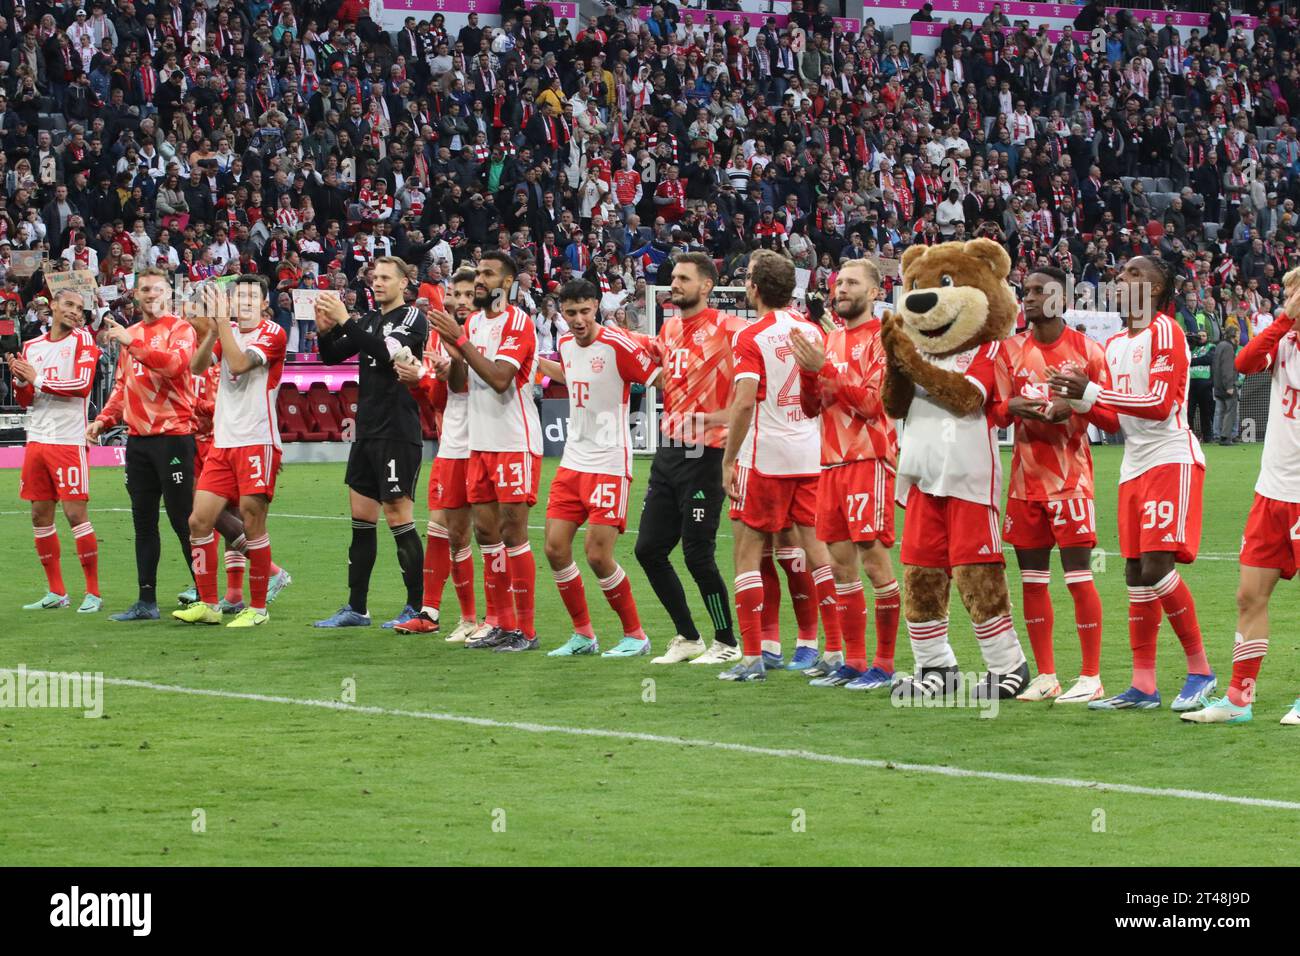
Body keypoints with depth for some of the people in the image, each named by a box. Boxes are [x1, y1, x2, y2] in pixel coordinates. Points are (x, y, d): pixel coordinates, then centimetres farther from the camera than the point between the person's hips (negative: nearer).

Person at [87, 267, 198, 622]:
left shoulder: (180, 329, -4)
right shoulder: (129, 334, 17)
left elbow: (174, 363, -24)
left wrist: (132, 342, -26)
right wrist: (104, 419, 10)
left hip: (173, 434, -7)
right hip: (138, 437, 7)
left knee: (183, 520, -6)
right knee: (143, 522, 8)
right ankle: (146, 602, 12)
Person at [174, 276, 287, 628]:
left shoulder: (272, 334, -5)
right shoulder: (227, 330, 13)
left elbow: (239, 363, -21)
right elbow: (197, 367, -2)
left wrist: (222, 320, -16)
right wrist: (211, 330, -16)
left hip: (257, 442, -6)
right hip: (222, 443, 6)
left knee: (252, 525, -6)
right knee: (199, 521, 0)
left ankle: (258, 608, 4)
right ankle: (207, 605, 9)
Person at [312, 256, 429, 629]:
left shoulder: (412, 319, -7)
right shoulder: (369, 320, 14)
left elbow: (386, 352, -23)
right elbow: (332, 355, 12)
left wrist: (345, 321, -25)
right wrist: (325, 329, -8)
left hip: (398, 433, -8)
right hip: (367, 431, 8)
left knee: (398, 517, -7)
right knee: (361, 517, 9)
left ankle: (417, 608, 0)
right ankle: (356, 608, 13)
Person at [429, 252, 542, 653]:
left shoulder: (518, 323, -11)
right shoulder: (472, 322, 12)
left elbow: (500, 378, -23)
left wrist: (462, 341, -22)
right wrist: (453, 353, -4)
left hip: (515, 443, -8)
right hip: (481, 442, 8)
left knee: (513, 532, -7)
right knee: (486, 532, 8)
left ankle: (526, 630, -2)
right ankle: (503, 625, 15)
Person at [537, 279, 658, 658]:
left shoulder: (617, 344, -14)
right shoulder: (566, 344, 8)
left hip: (609, 463, -7)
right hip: (573, 460, 7)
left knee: (598, 554, -9)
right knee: (555, 548, 3)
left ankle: (635, 635, 7)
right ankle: (583, 634, 17)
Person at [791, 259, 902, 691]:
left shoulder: (882, 338, -6)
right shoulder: (832, 340, 16)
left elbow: (871, 402, -15)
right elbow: (811, 408, 15)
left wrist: (825, 368, -18)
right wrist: (808, 369, -3)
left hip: (869, 461, -8)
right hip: (832, 462, 8)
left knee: (874, 561, -7)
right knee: (840, 563, 8)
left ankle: (884, 664, -3)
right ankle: (853, 659, 14)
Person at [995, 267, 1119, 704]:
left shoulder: (1087, 351, -2)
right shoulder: (1012, 349, 9)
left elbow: (1112, 419, -1)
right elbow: (997, 411, 10)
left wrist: (1079, 402, -19)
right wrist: (1014, 407, -12)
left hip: (1071, 479, -4)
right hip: (1026, 478, 4)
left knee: (1078, 575, -8)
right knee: (1031, 577, 5)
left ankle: (1091, 677, -2)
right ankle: (1045, 676, 12)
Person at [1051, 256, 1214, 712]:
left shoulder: (1165, 332, -9)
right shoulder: (1115, 344, 17)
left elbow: (1161, 405, -18)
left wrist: (1092, 393, -18)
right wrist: (1078, 400, 3)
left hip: (1171, 460, -9)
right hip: (1134, 466, 9)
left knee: (1157, 565, -17)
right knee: (1136, 573, 5)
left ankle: (1200, 670, -6)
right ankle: (1143, 686, 8)